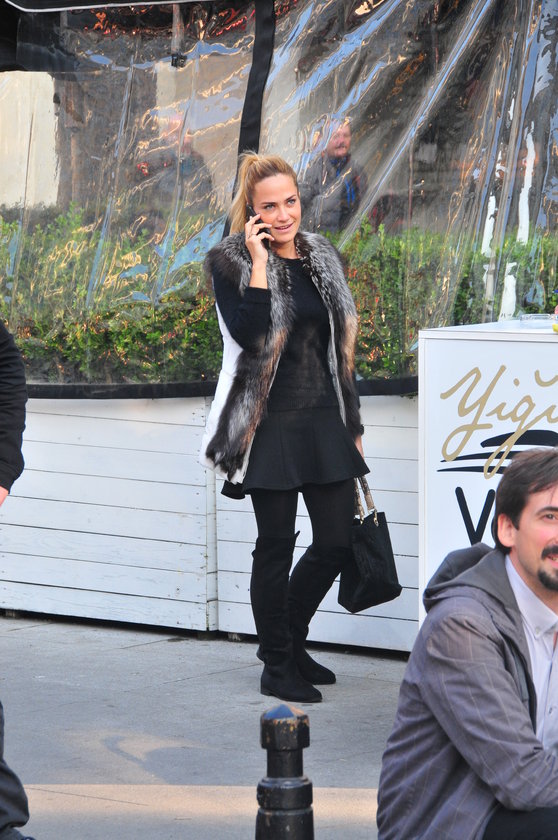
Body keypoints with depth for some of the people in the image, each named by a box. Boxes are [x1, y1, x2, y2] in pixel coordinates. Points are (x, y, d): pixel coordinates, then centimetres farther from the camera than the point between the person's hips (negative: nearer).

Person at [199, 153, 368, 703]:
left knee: (337, 541, 5)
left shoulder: (323, 258, 12)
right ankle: (277, 667, 13)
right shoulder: (231, 262, -6)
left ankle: (290, 640, 28)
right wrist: (260, 262, -20)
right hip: (270, 424, -6)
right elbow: (248, 333, -22)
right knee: (276, 545, 1)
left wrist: (352, 426, 16)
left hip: (324, 420, 6)